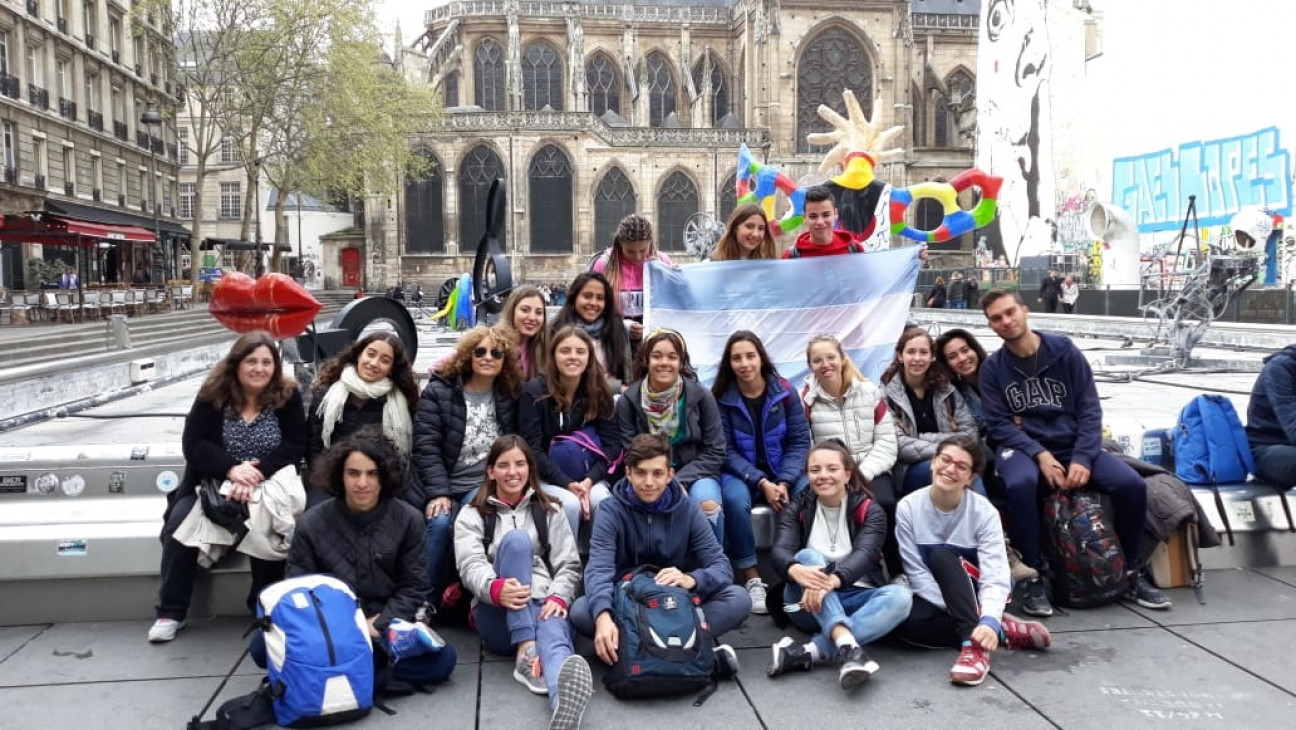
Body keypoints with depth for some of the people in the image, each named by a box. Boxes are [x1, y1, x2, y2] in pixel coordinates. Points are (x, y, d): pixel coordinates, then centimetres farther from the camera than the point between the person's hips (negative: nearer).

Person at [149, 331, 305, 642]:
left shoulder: (287, 394, -6)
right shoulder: (213, 393, -6)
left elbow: (294, 446, -12)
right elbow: (193, 444, -12)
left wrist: (259, 474, -29)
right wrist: (231, 469, -30)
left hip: (268, 486, -1)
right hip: (212, 483, 1)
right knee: (179, 524, -23)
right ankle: (171, 612, -9)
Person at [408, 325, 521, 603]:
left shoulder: (510, 397, 8)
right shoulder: (439, 391, -1)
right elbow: (425, 446, -8)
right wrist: (438, 492, -18)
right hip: (441, 486, -1)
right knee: (439, 522, -29)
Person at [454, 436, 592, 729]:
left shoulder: (550, 512, 19)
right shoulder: (471, 516, 14)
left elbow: (569, 565, 9)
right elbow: (470, 565, -5)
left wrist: (558, 597, -15)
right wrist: (495, 588, -30)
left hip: (544, 607, 1)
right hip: (497, 615, 0)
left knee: (554, 639, -38)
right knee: (516, 539, -27)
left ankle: (566, 701, -76)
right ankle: (525, 652, -40)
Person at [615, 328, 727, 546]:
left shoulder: (700, 395, -5)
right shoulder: (628, 401, -4)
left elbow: (715, 452, -3)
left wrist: (678, 482, -15)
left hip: (694, 473, 1)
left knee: (709, 505, -32)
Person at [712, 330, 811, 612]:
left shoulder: (784, 391, -3)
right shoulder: (721, 397, -7)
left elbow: (800, 441, -3)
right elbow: (726, 451, -7)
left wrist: (784, 482, -17)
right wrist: (762, 483, -19)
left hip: (783, 471, 2)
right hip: (740, 472, -1)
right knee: (735, 500, -36)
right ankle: (751, 577, -21)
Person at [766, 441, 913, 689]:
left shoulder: (869, 511, -1)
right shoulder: (797, 509, 3)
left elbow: (865, 554, -20)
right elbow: (780, 551, -15)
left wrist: (833, 580, -42)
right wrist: (795, 570, -41)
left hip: (853, 598, 0)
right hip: (809, 605, 0)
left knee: (899, 596, -29)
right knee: (808, 556, -28)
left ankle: (806, 654, -41)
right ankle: (847, 645, -49)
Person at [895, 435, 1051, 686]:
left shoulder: (984, 512, -16)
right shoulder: (908, 507, -12)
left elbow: (995, 577, -26)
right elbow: (916, 572, -12)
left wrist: (989, 620, -45)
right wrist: (958, 610, -23)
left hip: (970, 593, -1)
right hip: (934, 597, 1)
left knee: (941, 555, -32)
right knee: (909, 622, -34)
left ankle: (973, 643, -41)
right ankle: (1005, 631, -27)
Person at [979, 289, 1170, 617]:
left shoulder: (1064, 351, 1)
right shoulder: (993, 368, 1)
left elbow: (1090, 409, -1)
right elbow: (998, 424, -5)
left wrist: (1082, 458, -15)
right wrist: (1040, 455, -19)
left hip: (1073, 444, 2)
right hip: (1023, 448, -2)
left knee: (1132, 485, -21)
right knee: (1020, 485, -38)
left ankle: (1131, 573, 3)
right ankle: (1034, 576, -20)